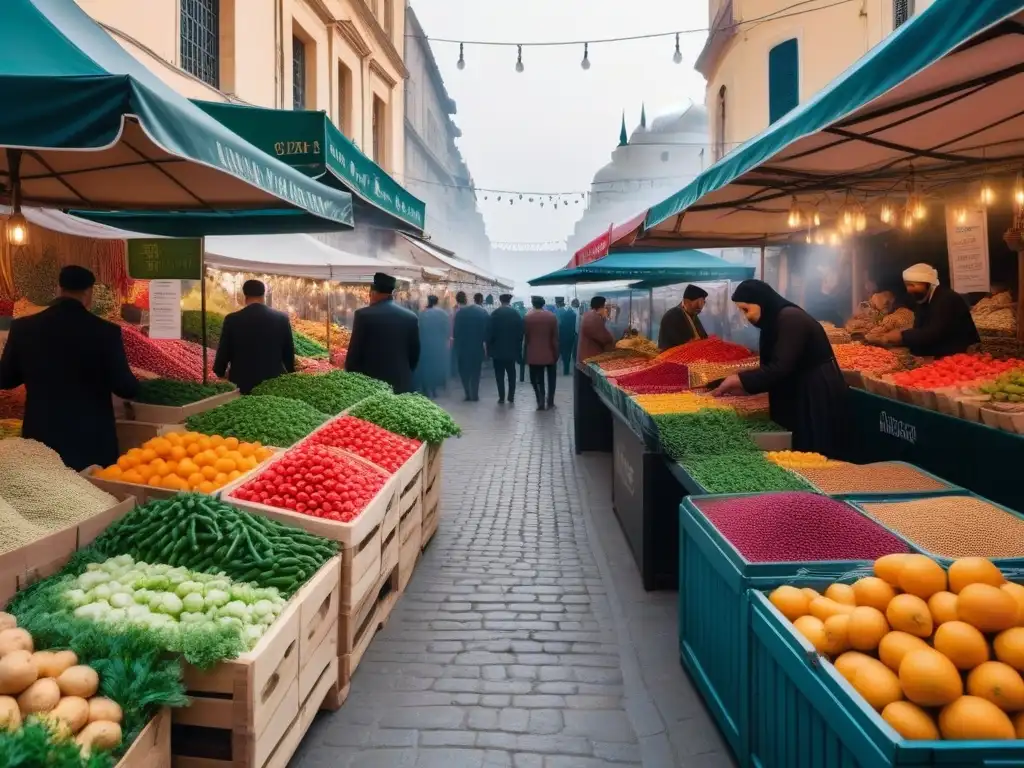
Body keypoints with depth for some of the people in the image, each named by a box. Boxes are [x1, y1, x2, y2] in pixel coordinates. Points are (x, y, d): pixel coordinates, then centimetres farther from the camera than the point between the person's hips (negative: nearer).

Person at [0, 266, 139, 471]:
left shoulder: (23, 327, -4)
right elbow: (125, 388, -11)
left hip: (41, 438, 3)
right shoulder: (105, 331, -14)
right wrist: (132, 383, 11)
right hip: (91, 441, -3)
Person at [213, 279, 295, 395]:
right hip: (274, 381, 1)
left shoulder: (232, 319, -6)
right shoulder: (282, 318, -4)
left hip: (243, 382, -1)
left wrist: (220, 371, 20)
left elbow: (223, 351, 1)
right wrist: (290, 375, 20)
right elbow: (289, 351, 4)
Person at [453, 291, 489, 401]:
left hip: (463, 346, 0)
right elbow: (486, 330, -5)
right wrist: (487, 344, 6)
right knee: (475, 371, 10)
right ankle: (474, 395, 9)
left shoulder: (460, 312, -3)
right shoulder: (483, 312, -6)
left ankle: (468, 394, 5)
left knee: (464, 370, 11)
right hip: (477, 346, 0)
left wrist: (457, 342, 10)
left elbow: (456, 329, -3)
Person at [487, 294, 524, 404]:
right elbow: (520, 332, 0)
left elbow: (490, 332, -7)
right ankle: (511, 397, 9)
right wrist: (518, 349, 7)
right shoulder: (516, 314, -1)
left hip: (498, 349, -2)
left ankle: (501, 397, -1)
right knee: (511, 374, 13)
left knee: (500, 374, 3)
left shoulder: (495, 314, -6)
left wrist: (489, 348, 0)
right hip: (512, 349, 2)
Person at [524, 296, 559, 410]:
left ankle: (541, 402, -4)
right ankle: (550, 401, 16)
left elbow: (526, 336, 0)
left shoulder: (528, 317, -5)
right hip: (550, 353, 1)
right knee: (551, 378, 15)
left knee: (537, 379, 5)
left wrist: (527, 352, 12)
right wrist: (556, 353, 4)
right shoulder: (552, 316, -4)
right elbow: (555, 337, -4)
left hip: (534, 354, -1)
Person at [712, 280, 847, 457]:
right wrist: (742, 386, 2)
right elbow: (771, 368, 12)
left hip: (819, 396, -9)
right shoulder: (773, 322, 10)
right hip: (798, 397, 9)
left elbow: (780, 368, -25)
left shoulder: (790, 319, -19)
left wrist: (740, 379, -18)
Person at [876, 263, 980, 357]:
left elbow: (934, 333, -28)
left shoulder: (948, 300, -18)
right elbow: (919, 331, 4)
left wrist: (902, 336, -28)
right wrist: (896, 339, -13)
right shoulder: (921, 301, 7)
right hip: (942, 356, 7)